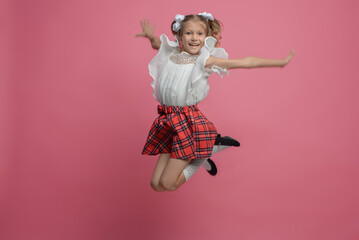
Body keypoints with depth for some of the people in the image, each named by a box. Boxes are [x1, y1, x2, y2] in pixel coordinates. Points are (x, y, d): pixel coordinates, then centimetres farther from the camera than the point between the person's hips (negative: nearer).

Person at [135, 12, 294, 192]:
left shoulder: (204, 60, -4)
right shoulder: (171, 54, 9)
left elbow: (245, 62, -4)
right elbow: (157, 44, 35)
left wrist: (280, 62, -2)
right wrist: (150, 36, 18)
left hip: (188, 120, -5)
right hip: (167, 120, 6)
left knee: (167, 184, -5)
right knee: (156, 184, 9)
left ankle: (205, 150, 13)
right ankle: (198, 157, 26)